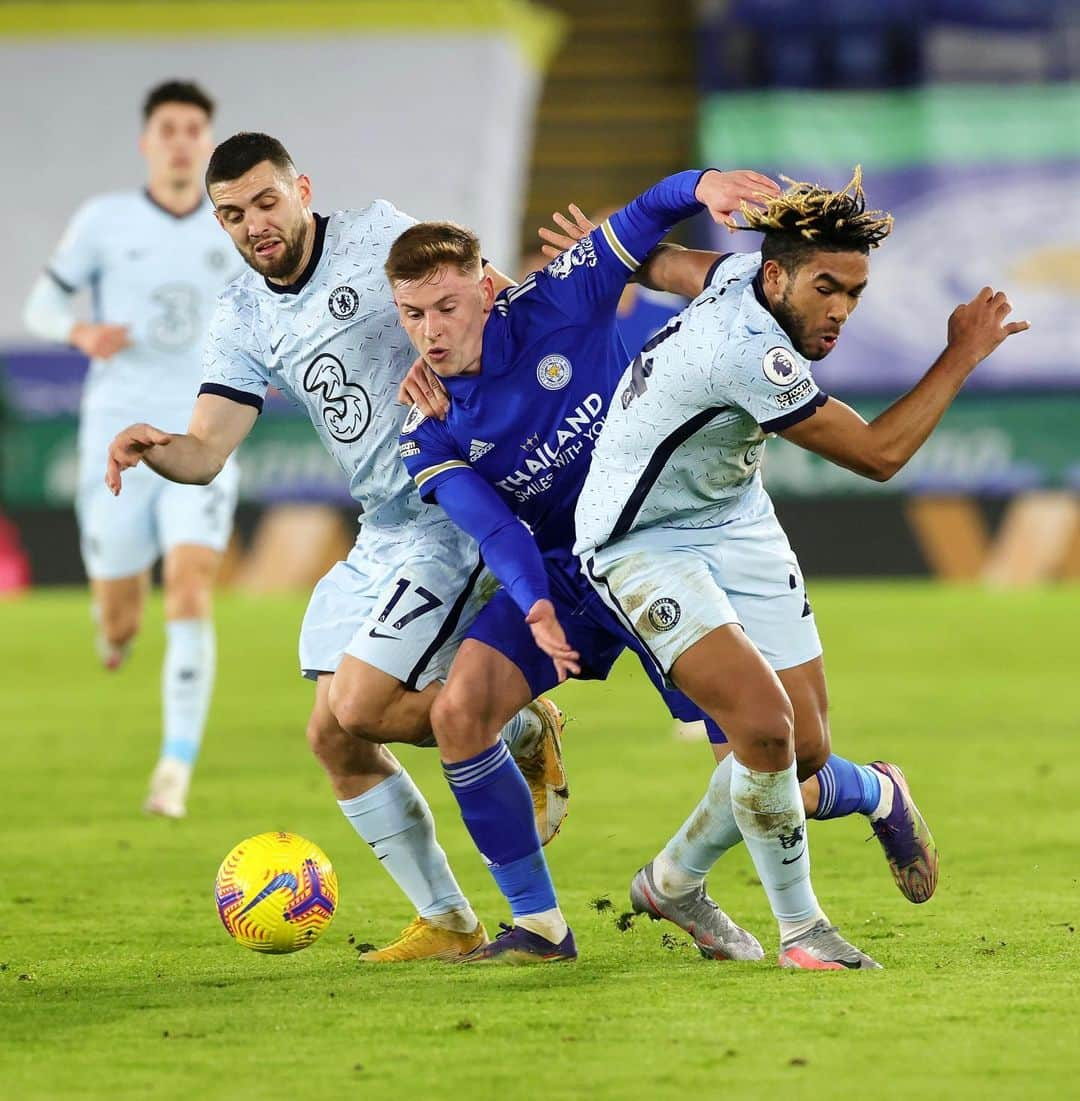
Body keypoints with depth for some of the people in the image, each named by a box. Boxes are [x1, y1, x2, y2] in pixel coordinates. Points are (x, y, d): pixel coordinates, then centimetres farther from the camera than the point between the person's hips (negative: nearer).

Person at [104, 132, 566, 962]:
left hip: (460, 513, -7)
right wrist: (154, 450, -23)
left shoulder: (378, 238, -8)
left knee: (359, 708, -16)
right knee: (334, 738, 4)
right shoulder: (244, 320, 7)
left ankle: (526, 731, 9)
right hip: (382, 533, 8)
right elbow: (207, 450, 0)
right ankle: (447, 924, 15)